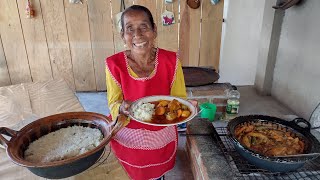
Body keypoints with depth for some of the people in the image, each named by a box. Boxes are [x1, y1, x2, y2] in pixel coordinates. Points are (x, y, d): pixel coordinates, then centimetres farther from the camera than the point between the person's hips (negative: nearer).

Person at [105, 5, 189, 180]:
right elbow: (113, 104, -10)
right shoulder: (114, 64, -16)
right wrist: (122, 108, -31)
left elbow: (180, 98, -7)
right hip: (127, 138, 0)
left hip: (161, 138, 1)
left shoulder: (171, 61, -15)